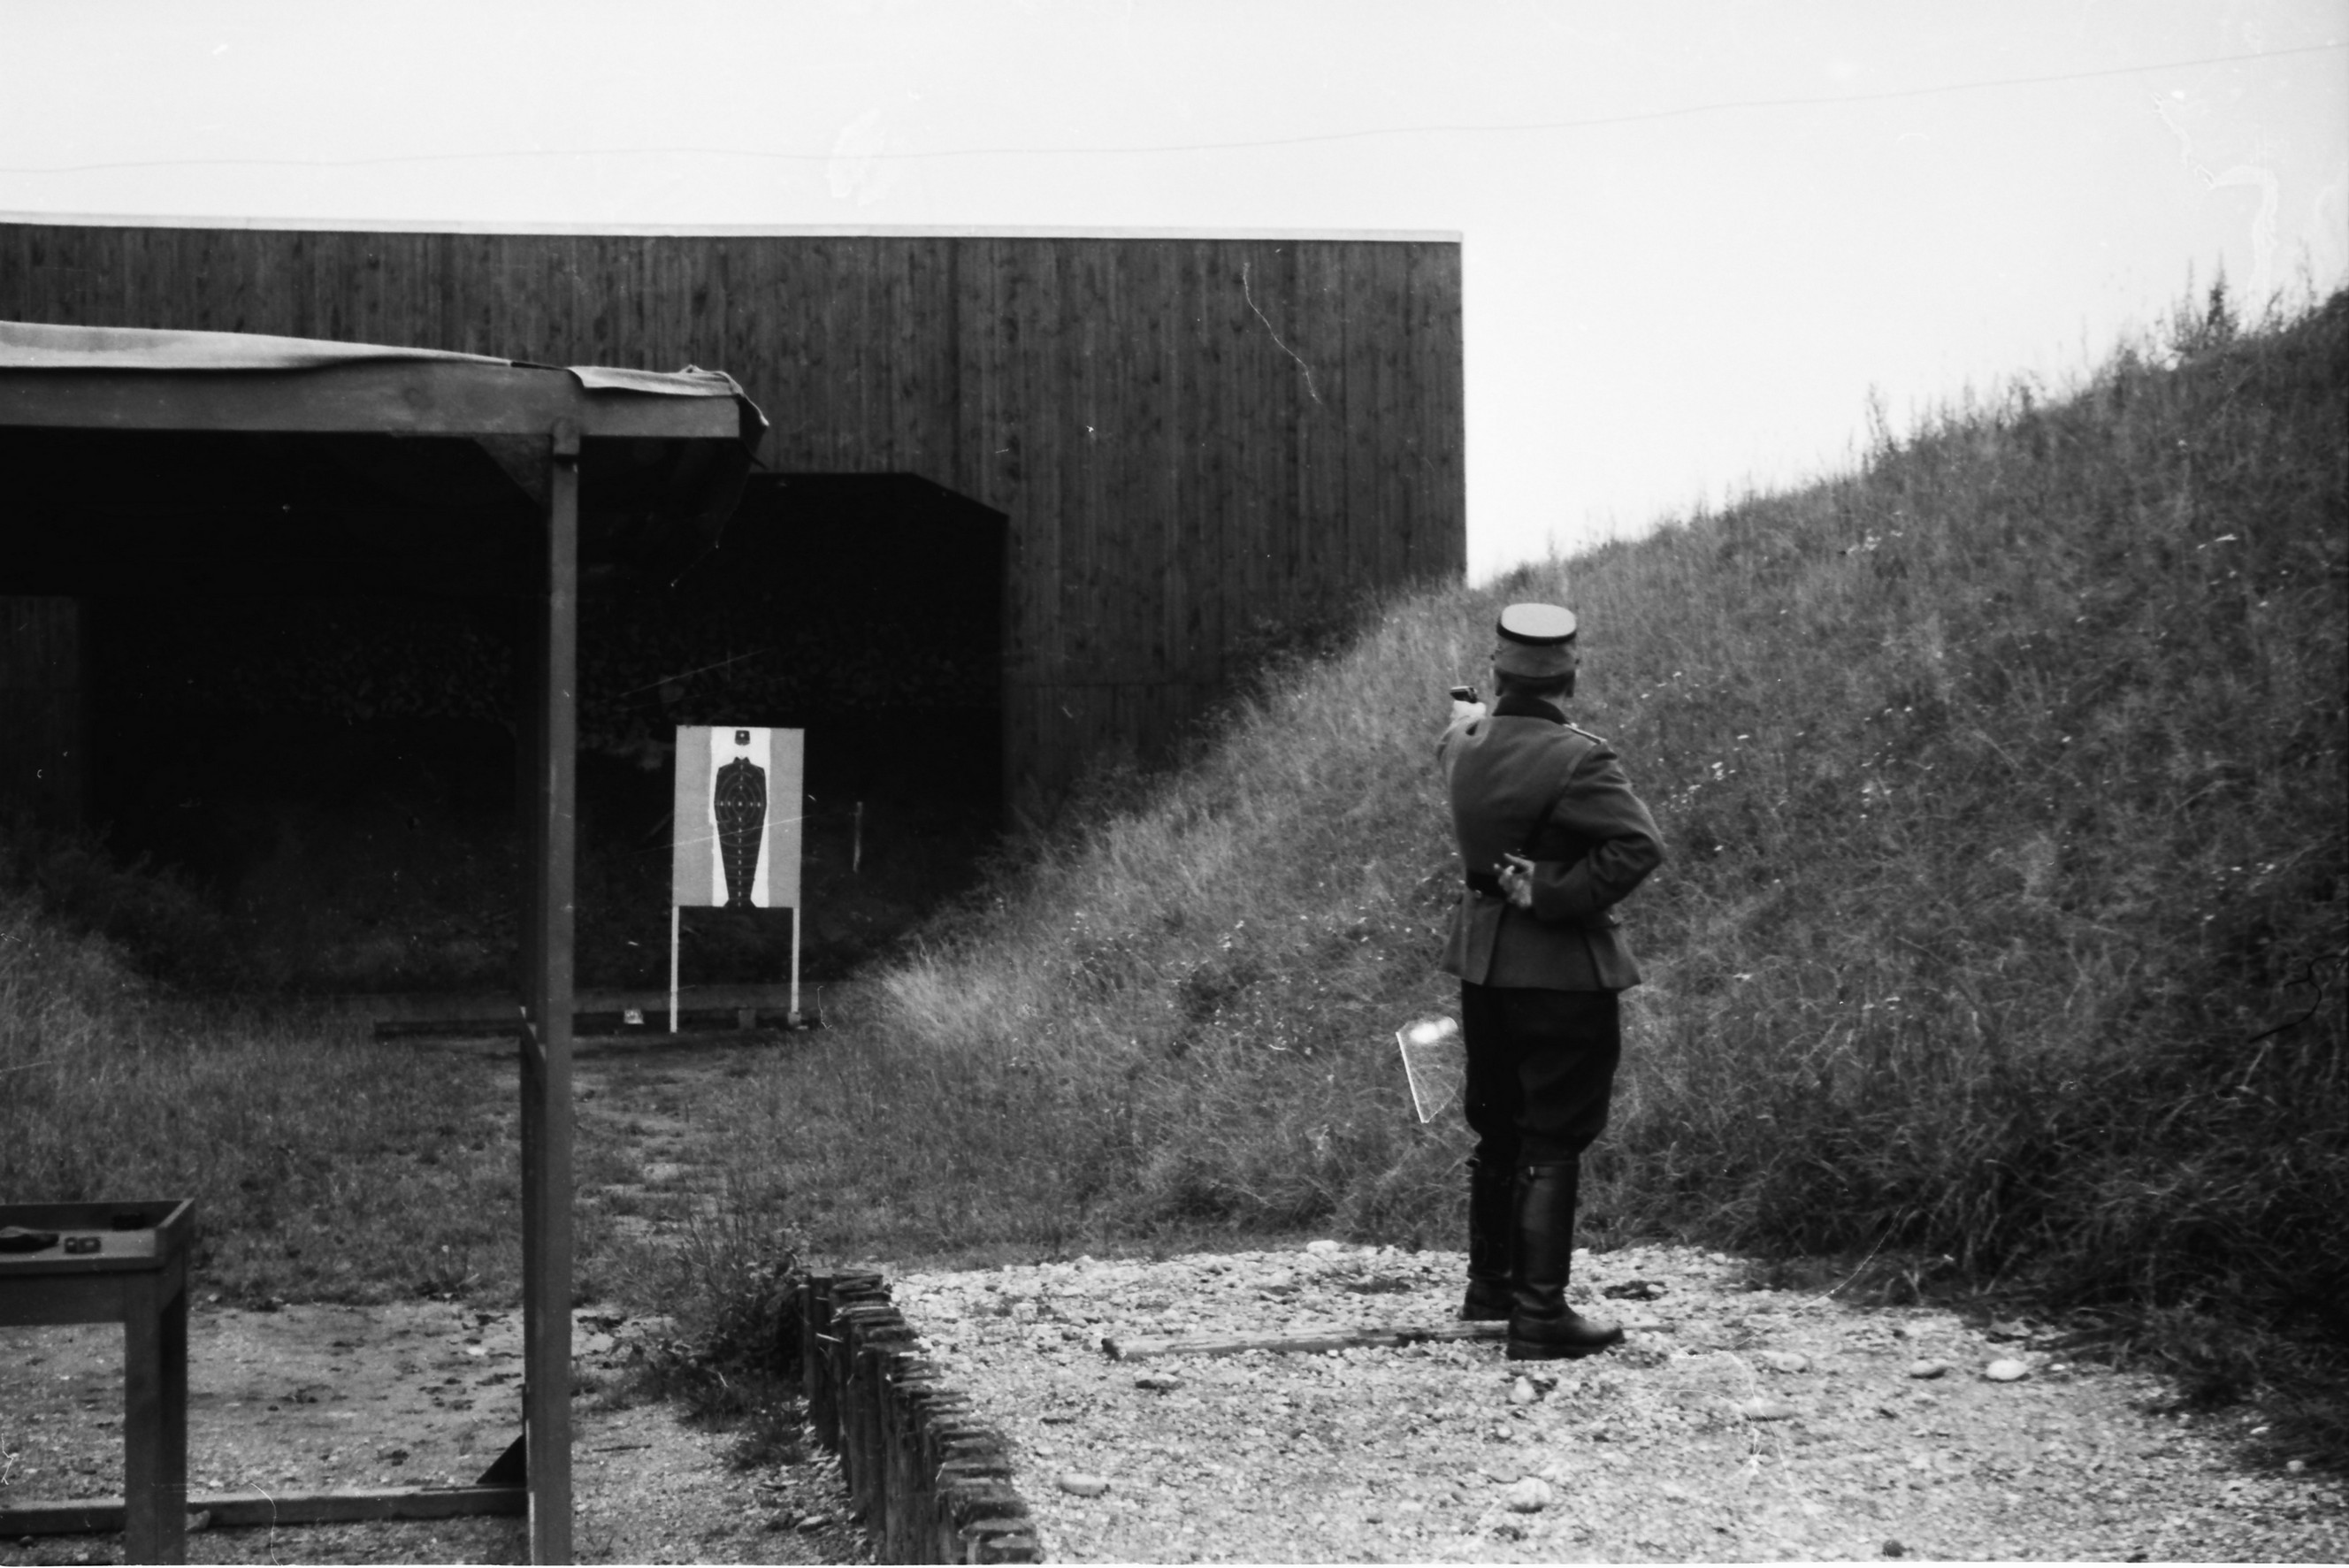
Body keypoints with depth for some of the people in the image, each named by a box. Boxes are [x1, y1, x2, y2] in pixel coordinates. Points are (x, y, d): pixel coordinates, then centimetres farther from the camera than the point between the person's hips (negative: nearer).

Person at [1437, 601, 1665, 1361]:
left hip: (1483, 962, 7)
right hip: (1563, 972, -7)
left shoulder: (1465, 745, 1)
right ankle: (1540, 1315, 0)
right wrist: (1558, 895, -18)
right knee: (1553, 1146, -1)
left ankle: (1490, 1283, 33)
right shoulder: (1575, 758, -19)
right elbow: (1638, 846, -27)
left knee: (1498, 1133, 20)